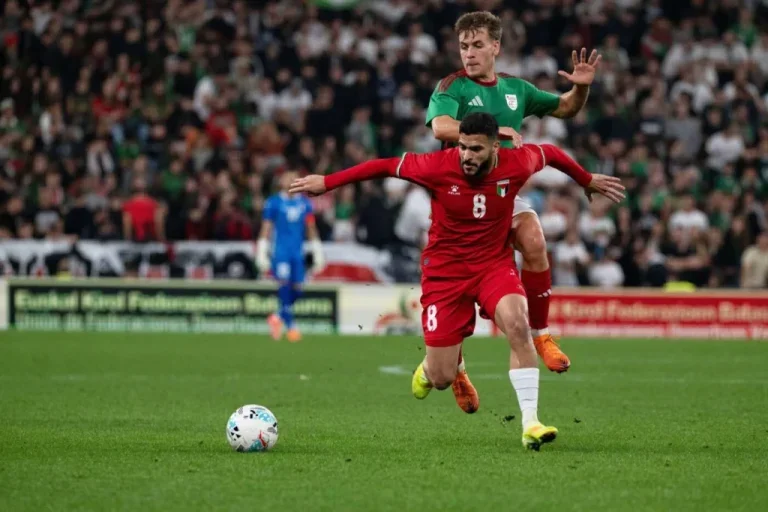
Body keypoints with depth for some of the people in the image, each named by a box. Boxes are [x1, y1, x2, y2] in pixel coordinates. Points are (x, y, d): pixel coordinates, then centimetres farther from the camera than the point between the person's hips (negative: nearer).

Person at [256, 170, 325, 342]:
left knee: (297, 289, -1)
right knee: (285, 284, -18)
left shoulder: (304, 203, 11)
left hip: (298, 252, 4)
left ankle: (278, 317, 23)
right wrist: (262, 255, -3)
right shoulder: (273, 203, 0)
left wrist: (317, 253, 14)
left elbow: (311, 229, 16)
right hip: (280, 251, -4)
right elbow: (266, 229, 1)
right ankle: (290, 325, -16)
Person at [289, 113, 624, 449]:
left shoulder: (516, 164, -14)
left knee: (517, 324, -32)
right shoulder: (437, 167, -19)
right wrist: (326, 182, -2)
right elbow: (385, 166, -7)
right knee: (442, 380, -3)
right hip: (445, 270, -1)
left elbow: (550, 153, 9)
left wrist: (587, 181, 25)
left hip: (495, 264, 1)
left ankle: (530, 424, -26)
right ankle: (429, 368, 39)